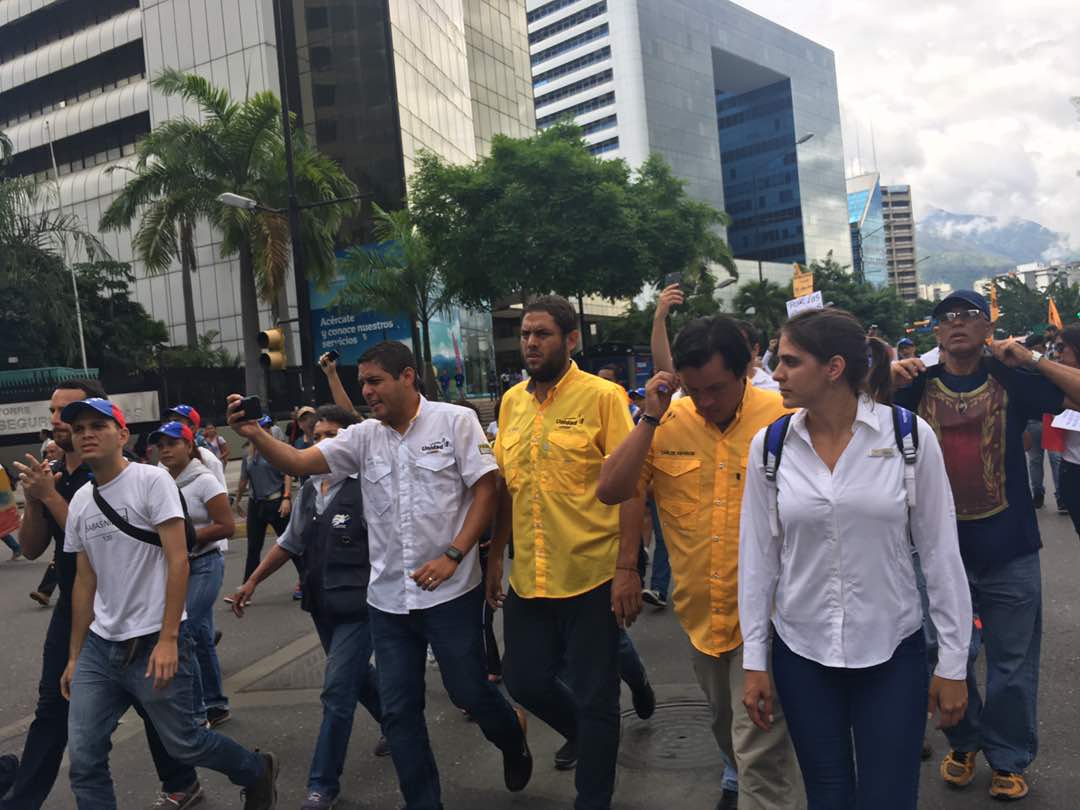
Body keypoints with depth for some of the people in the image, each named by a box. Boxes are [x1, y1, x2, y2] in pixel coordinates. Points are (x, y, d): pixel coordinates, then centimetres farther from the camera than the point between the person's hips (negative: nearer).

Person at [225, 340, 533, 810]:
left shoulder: (455, 421, -7)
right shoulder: (363, 436, 3)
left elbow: (485, 490, -9)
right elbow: (299, 462, -5)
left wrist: (453, 555, -17)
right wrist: (254, 435, -23)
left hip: (450, 591, -4)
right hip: (387, 597, 4)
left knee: (468, 692, 8)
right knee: (398, 709, 8)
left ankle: (513, 735, 42)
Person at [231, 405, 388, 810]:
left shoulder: (365, 487, -15)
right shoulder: (308, 490, 8)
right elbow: (290, 542, 19)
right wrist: (253, 581, 20)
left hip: (358, 605, -7)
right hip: (323, 605, 7)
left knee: (337, 690, -5)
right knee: (357, 674, 22)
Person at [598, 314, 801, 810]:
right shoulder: (668, 423, -6)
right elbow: (610, 492, -11)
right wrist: (649, 419, -18)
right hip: (699, 613, 5)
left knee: (760, 750, -3)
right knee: (725, 723, 28)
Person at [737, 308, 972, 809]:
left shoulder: (909, 434, -9)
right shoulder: (769, 447, -5)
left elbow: (940, 550, -4)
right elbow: (757, 556, 0)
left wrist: (954, 662, -2)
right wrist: (754, 661, 2)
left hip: (893, 650, -1)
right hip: (801, 653, 2)